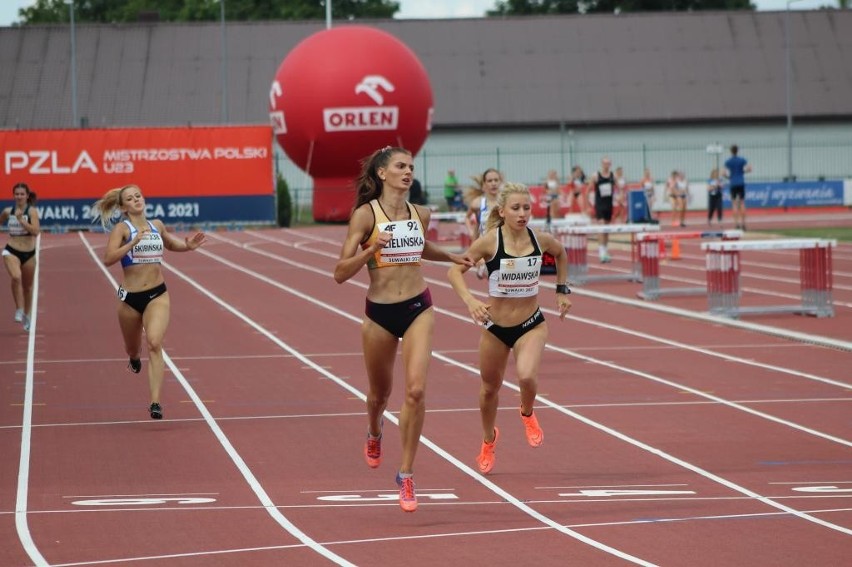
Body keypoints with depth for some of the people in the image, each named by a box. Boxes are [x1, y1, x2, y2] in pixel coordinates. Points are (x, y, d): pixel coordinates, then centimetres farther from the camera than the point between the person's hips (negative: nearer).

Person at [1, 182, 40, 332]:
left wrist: (21, 220, -28)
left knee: (27, 287, 15)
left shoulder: (32, 211, -8)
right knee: (16, 277, -30)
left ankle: (27, 316, 37)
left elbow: (35, 231, -21)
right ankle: (19, 311, -21)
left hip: (28, 253, 0)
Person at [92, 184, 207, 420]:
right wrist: (133, 242, -28)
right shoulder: (122, 228, -6)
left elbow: (171, 244, 30)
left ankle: (155, 402, -26)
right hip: (130, 297, -1)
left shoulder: (157, 225, 7)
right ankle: (135, 357, 60)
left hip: (157, 295, 1)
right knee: (133, 349, 19)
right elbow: (108, 259, -21)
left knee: (154, 343, -22)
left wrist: (187, 245, 9)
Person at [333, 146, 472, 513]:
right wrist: (371, 250, -25)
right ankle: (374, 434, 54)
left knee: (416, 390, -16)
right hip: (379, 313, -2)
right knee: (380, 392, 17)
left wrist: (453, 258, 29)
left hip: (418, 309, 2)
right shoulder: (365, 215, -10)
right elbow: (341, 273, -13)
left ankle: (406, 475, -5)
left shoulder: (420, 214, 3)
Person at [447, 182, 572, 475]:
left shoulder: (541, 239, -9)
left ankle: (528, 414, 9)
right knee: (490, 387, 17)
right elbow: (455, 271, -14)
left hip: (532, 325, 0)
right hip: (495, 326, 0)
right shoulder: (489, 241, -18)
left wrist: (562, 290, 12)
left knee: (527, 376, -27)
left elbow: (561, 253, 14)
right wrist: (470, 300, -30)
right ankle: (489, 440, 47)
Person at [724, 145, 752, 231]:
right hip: (741, 184, 1)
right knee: (742, 203, 8)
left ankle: (736, 223, -8)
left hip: (733, 184, -1)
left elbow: (725, 173, -6)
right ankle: (743, 223, 5)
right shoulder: (742, 160, 1)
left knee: (734, 204, 1)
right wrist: (743, 171, 13)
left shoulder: (727, 162, 0)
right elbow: (749, 169, -6)